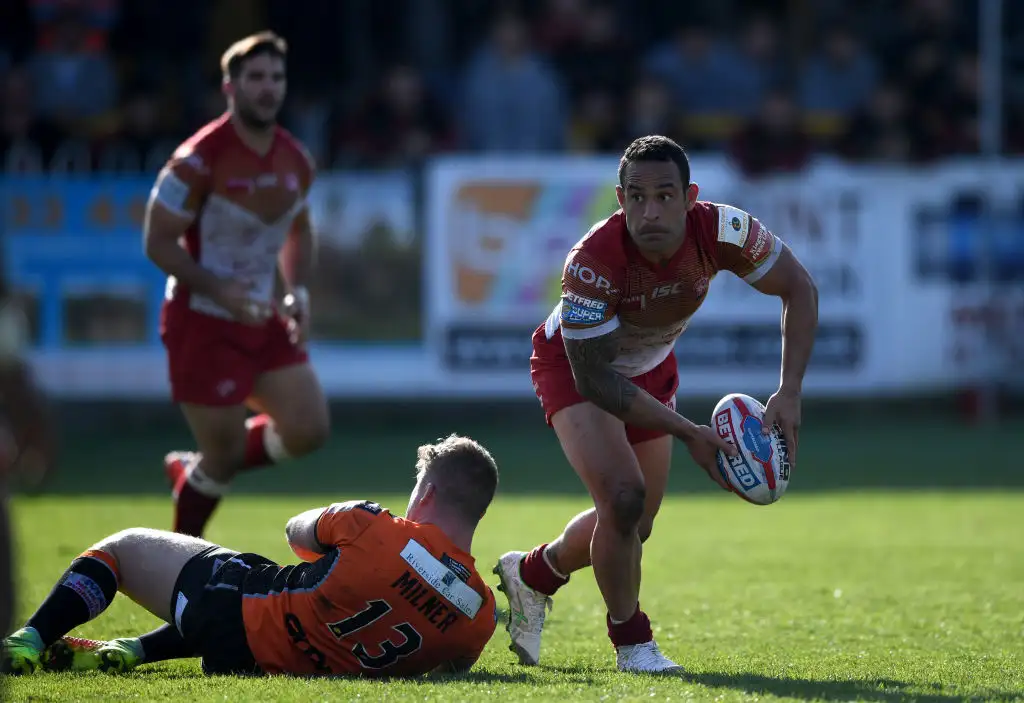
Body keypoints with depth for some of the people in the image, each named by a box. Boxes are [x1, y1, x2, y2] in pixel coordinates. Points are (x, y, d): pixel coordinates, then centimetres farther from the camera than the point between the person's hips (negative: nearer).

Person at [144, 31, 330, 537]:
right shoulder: (199, 160, -18)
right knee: (224, 455, -2)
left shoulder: (296, 162, 3)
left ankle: (198, 470, 22)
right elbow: (158, 243, -16)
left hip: (264, 322, 7)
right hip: (203, 324, -7)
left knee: (309, 429, -2)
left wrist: (298, 292, 3)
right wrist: (221, 291, -26)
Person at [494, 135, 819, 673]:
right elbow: (594, 377, -34)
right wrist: (688, 432, -37)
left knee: (634, 526, 14)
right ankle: (631, 640, -1)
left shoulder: (720, 231, -30)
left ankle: (532, 574, 43)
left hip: (650, 369, 5)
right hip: (573, 366, -5)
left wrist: (789, 393, -25)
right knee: (624, 497, -24)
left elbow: (798, 289, -15)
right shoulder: (590, 264, -40)